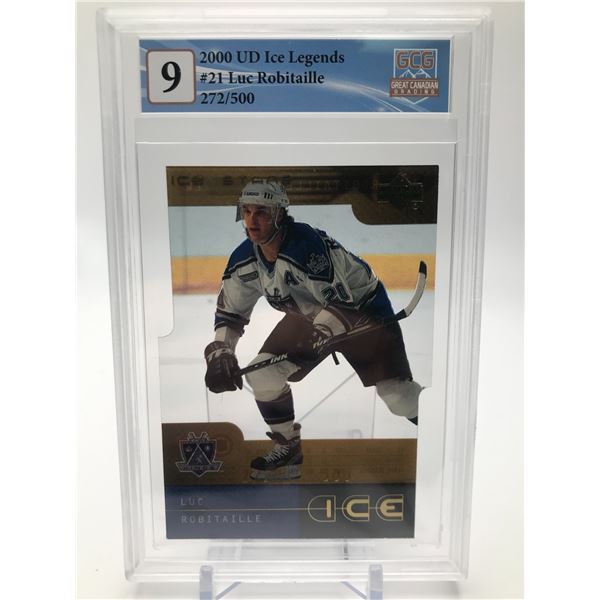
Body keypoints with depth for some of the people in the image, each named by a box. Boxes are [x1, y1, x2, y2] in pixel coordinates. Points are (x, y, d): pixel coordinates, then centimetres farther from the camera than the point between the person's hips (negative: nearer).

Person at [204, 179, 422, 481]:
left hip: (363, 309, -6)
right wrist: (219, 353, -11)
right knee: (261, 374, -6)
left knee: (399, 397, -13)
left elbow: (342, 300, -30)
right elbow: (229, 312, 0)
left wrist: (320, 333, -39)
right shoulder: (244, 258, -10)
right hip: (309, 315, 7)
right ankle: (289, 450, 14)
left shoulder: (308, 244, -33)